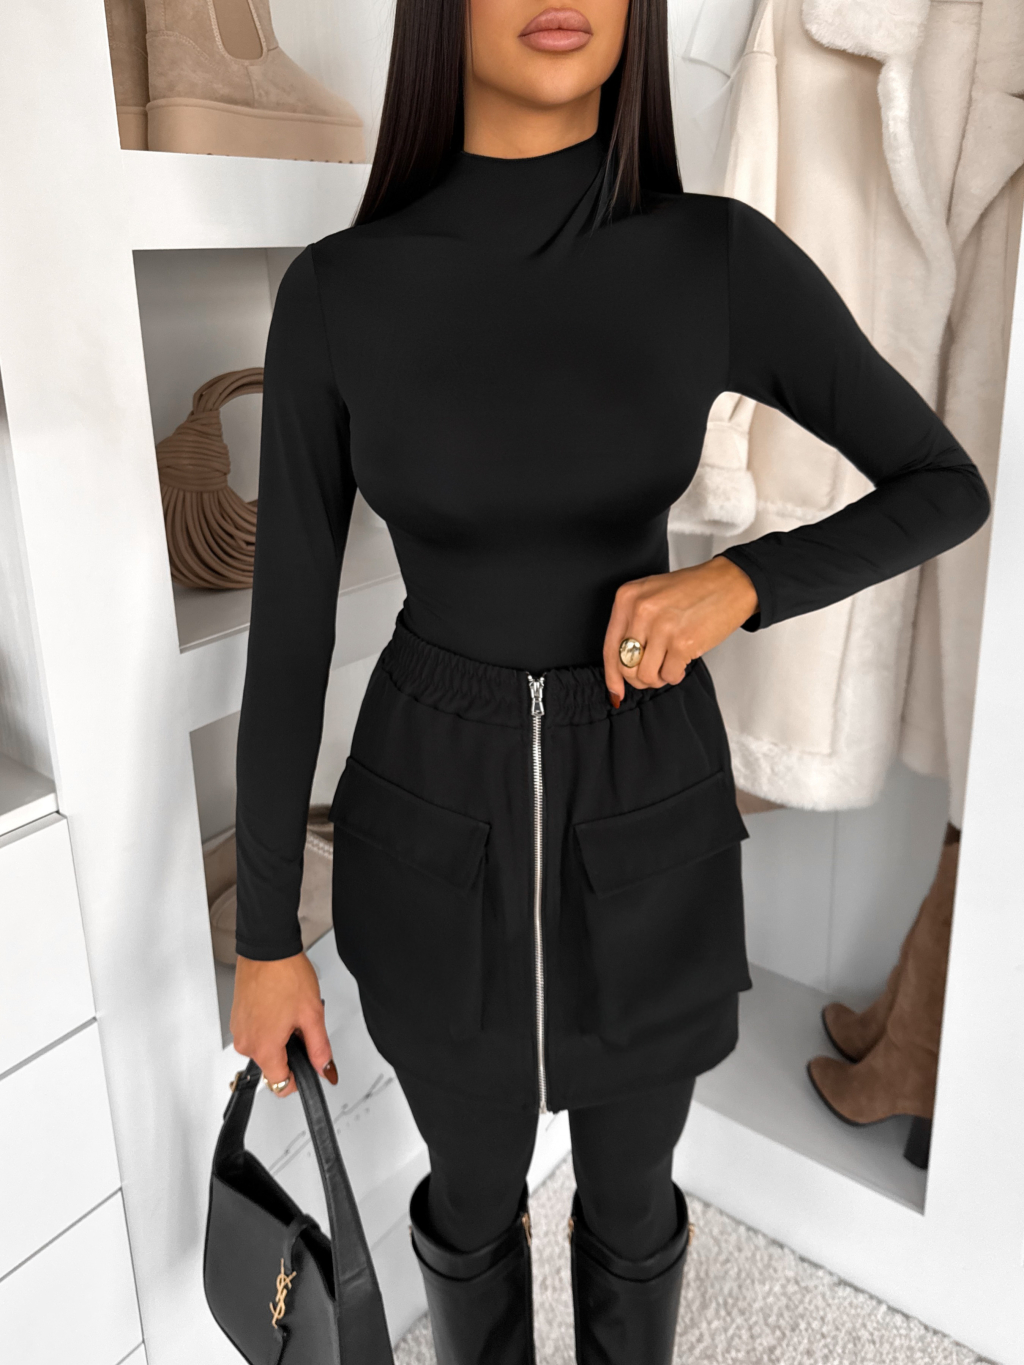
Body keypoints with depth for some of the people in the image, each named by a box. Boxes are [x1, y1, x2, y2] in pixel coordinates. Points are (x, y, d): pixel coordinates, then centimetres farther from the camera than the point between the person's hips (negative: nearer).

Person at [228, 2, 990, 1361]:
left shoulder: (721, 257, -10)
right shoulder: (336, 295, -11)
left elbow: (947, 487, -1)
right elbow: (288, 618, -7)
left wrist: (738, 582, -22)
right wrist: (264, 934, -2)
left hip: (644, 806, 1)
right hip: (437, 811, 0)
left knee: (628, 1195, 23)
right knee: (476, 1195, 23)